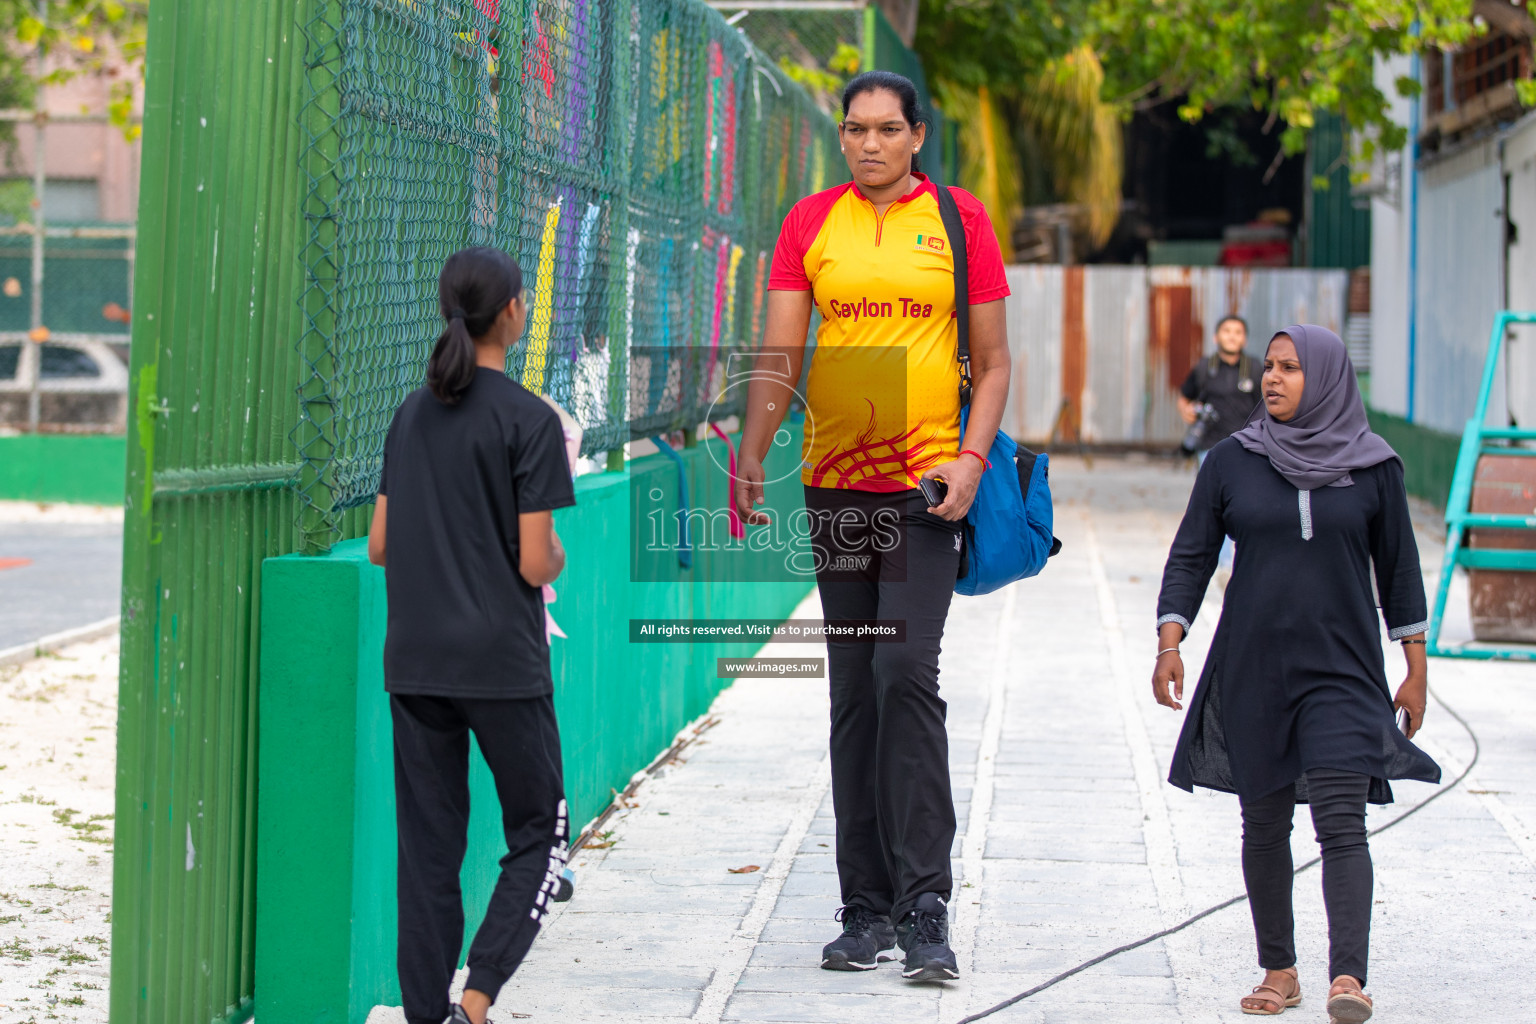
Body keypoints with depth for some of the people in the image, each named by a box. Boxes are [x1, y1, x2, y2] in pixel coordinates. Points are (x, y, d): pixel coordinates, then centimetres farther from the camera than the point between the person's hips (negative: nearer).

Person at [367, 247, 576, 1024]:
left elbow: (379, 545, 9)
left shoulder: (411, 414, 8)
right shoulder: (530, 421, -10)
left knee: (427, 846, 9)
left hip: (414, 663, 5)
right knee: (538, 837, 6)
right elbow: (535, 562, -12)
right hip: (502, 664, -5)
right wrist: (558, 557, 9)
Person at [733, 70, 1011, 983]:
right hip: (835, 481, 3)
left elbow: (994, 361, 4)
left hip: (925, 484, -3)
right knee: (854, 695, 7)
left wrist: (972, 458, -10)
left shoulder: (960, 220, 2)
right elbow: (781, 356, 5)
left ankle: (925, 907, -11)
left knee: (907, 675, -15)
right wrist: (752, 458, -6)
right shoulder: (810, 223, 8)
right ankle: (867, 909, 14)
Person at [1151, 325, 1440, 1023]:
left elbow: (1399, 571, 8)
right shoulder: (1232, 461, 3)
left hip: (1342, 673, -2)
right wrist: (1169, 643, -7)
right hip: (1251, 670, 2)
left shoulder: (1373, 468, 1)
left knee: (1341, 819, -14)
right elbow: (1190, 558, 5)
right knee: (1265, 822, 7)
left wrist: (1415, 669, 8)